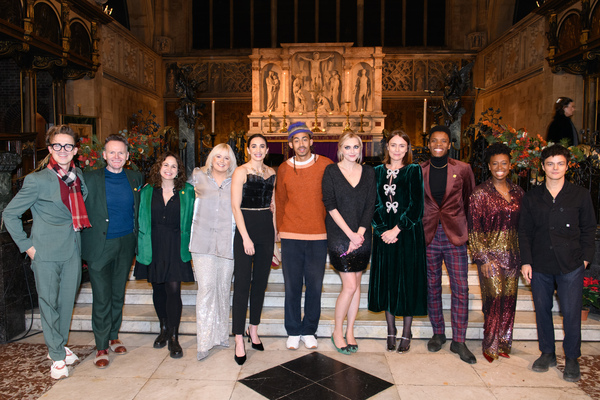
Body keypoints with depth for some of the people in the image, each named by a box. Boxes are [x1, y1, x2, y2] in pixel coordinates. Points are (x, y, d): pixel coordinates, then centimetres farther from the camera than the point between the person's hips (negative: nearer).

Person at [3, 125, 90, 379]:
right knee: (49, 303, 4)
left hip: (72, 251, 5)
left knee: (67, 301, 14)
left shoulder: (79, 176, 6)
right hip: (46, 253, -4)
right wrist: (26, 245, -7)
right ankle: (57, 357, 17)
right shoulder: (37, 180, -9)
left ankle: (59, 346, 32)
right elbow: (10, 214, -4)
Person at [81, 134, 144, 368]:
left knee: (118, 295, 14)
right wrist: (82, 242, -8)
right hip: (100, 246, -3)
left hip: (126, 244, 3)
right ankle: (101, 347, 14)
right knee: (102, 298, 1)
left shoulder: (135, 178, 5)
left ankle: (113, 336, 31)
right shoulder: (90, 178, -4)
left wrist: (137, 240, 8)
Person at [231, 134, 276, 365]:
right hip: (246, 227, -5)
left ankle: (253, 330, 26)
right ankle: (239, 340, 2)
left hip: (266, 229, 6)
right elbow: (235, 206, -10)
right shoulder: (240, 172, -5)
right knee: (242, 285, -5)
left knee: (261, 283, 11)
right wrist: (245, 237, -15)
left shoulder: (271, 173, 11)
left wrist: (275, 232, 12)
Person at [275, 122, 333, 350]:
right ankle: (293, 331, 22)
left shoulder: (325, 165, 0)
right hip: (291, 237, 1)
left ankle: (309, 330, 22)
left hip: (318, 236, -1)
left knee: (314, 286, 6)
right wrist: (281, 230, 11)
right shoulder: (284, 169, 6)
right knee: (292, 286, 6)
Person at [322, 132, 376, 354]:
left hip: (362, 236, 4)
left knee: (356, 284, 8)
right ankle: (337, 332, 14)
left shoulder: (368, 172, 8)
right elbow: (330, 205, -7)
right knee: (350, 285, -6)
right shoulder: (331, 171, -1)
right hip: (339, 235, -3)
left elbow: (370, 206, 3)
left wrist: (360, 234, -8)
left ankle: (350, 332, 22)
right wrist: (350, 234, -12)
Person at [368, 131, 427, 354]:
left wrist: (397, 229, -14)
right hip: (384, 235, 3)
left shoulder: (413, 171, -1)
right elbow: (373, 204, 4)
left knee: (407, 281, 3)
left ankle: (406, 333, 18)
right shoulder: (378, 172, 8)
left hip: (408, 234, -2)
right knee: (386, 281, 7)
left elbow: (417, 206, -8)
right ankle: (391, 331, 23)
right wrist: (383, 230, -9)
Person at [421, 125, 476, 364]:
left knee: (460, 289, 0)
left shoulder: (462, 169, 1)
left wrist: (465, 228, 5)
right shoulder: (419, 171, 4)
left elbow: (470, 200, 9)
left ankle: (458, 341, 13)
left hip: (455, 237, -1)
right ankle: (438, 333, 28)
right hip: (428, 237, 1)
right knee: (432, 287, 11)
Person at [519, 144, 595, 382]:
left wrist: (585, 258, 1)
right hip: (540, 265, 2)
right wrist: (526, 261, 1)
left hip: (571, 266, -2)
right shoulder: (531, 197, 5)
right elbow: (524, 231, 7)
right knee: (542, 310, 10)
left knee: (571, 313, 1)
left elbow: (588, 229, 8)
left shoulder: (580, 195, 3)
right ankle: (547, 353, 26)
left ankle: (572, 359, 19)